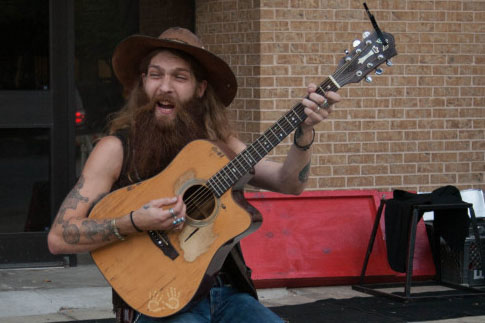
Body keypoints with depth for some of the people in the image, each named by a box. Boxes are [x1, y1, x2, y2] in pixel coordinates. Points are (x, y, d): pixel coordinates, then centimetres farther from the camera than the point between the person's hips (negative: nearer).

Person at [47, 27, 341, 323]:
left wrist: (304, 132, -16)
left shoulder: (218, 143, 7)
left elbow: (288, 184, 2)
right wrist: (135, 223, -22)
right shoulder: (117, 148, -4)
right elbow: (58, 238, -9)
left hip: (226, 295, 4)